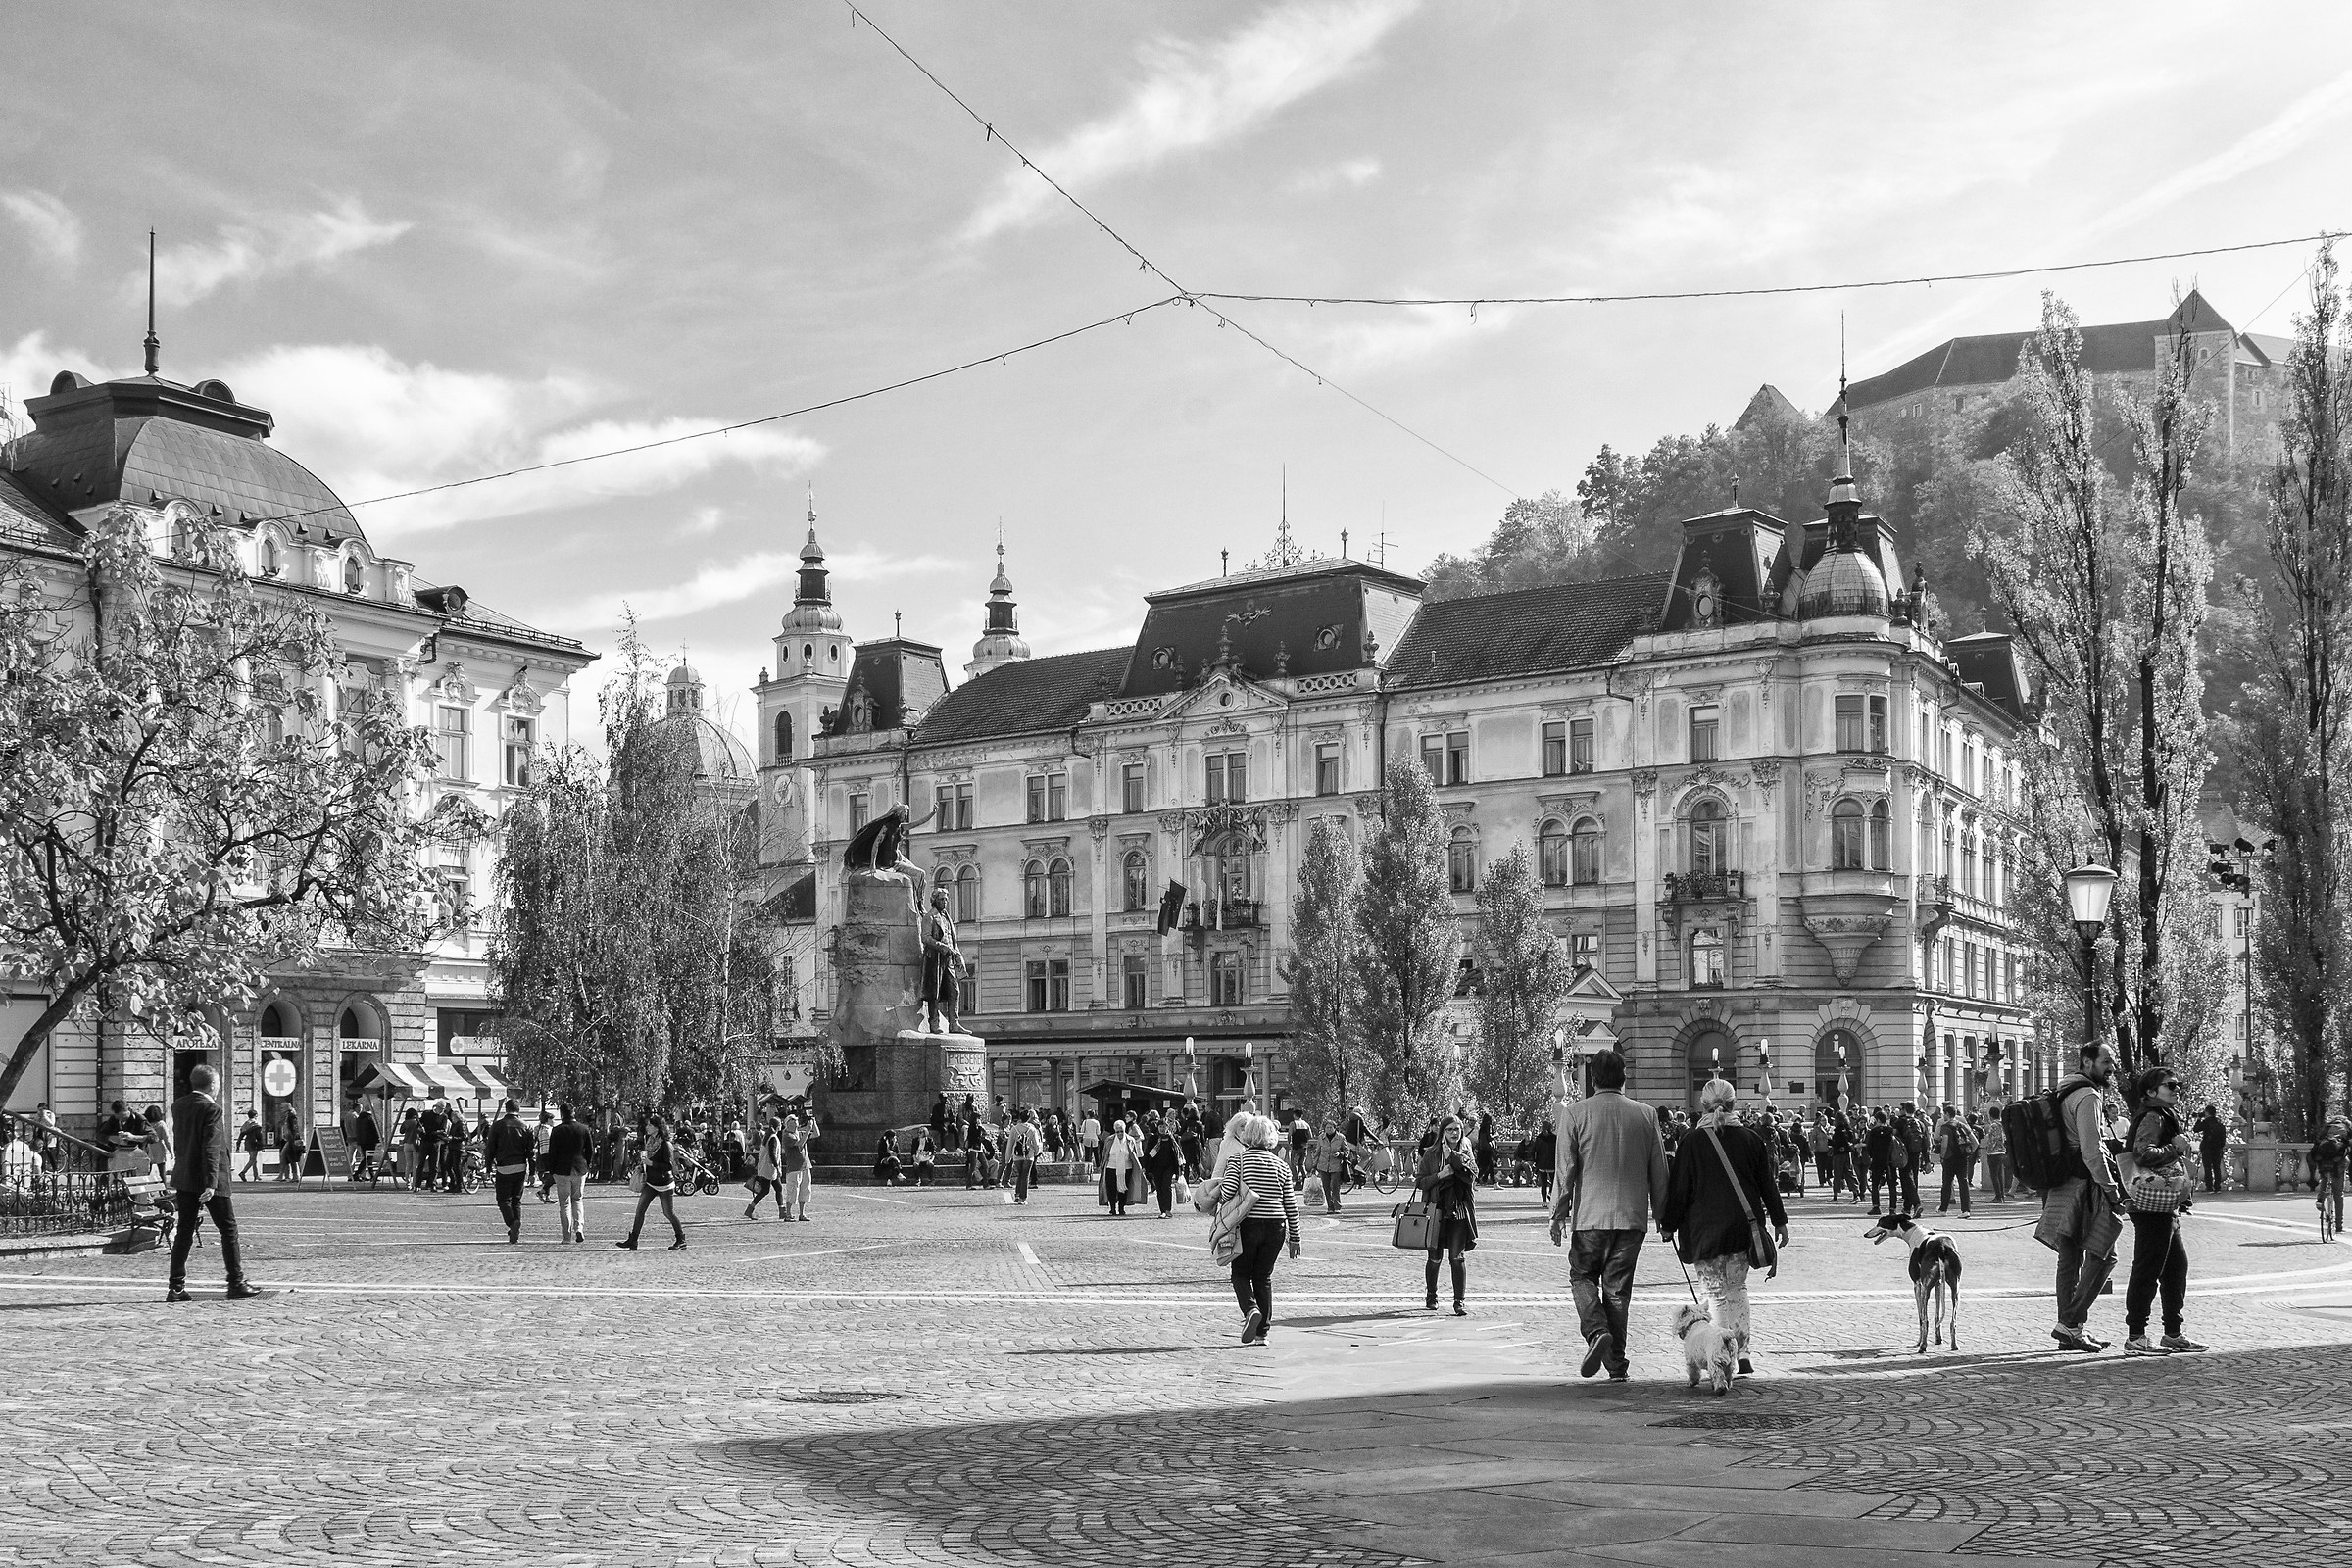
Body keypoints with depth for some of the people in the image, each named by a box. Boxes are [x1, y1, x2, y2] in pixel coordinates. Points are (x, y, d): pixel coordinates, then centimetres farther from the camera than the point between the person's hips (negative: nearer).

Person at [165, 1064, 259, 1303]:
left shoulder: (178, 1106, 6)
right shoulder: (211, 1110, -16)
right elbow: (211, 1149, -20)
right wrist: (211, 1183, -22)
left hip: (183, 1178, 7)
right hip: (206, 1180, -7)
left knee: (184, 1232, 9)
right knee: (228, 1229, 3)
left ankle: (176, 1287, 6)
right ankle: (236, 1283, 5)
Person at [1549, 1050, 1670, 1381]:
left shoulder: (1576, 1113, -4)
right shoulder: (1646, 1115, 3)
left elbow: (1566, 1169, -5)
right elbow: (1659, 1171, 7)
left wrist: (1559, 1213, 2)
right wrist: (1662, 1215, 16)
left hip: (1590, 1215, -2)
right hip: (1633, 1216, 2)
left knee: (1582, 1276, 14)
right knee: (1618, 1287, 9)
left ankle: (1596, 1331, -11)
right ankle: (1616, 1364, 10)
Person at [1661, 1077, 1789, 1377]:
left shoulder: (1693, 1141, -7)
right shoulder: (1749, 1139, 3)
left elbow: (1680, 1187, -5)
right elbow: (1767, 1183, 8)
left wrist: (1669, 1224, 4)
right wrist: (1779, 1220, 16)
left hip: (1706, 1228, -4)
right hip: (1743, 1226, 4)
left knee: (1715, 1292, 1)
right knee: (1737, 1286, 18)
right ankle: (1743, 1354, 9)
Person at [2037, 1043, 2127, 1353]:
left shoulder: (2064, 1093, 19)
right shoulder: (2087, 1096, -13)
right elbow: (2092, 1151, -19)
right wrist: (2110, 1187, -13)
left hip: (2061, 1187, 10)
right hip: (2085, 1185, -10)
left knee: (2070, 1259, 11)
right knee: (2102, 1257, -6)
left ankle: (2072, 1329, 15)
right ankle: (2070, 1324, -9)